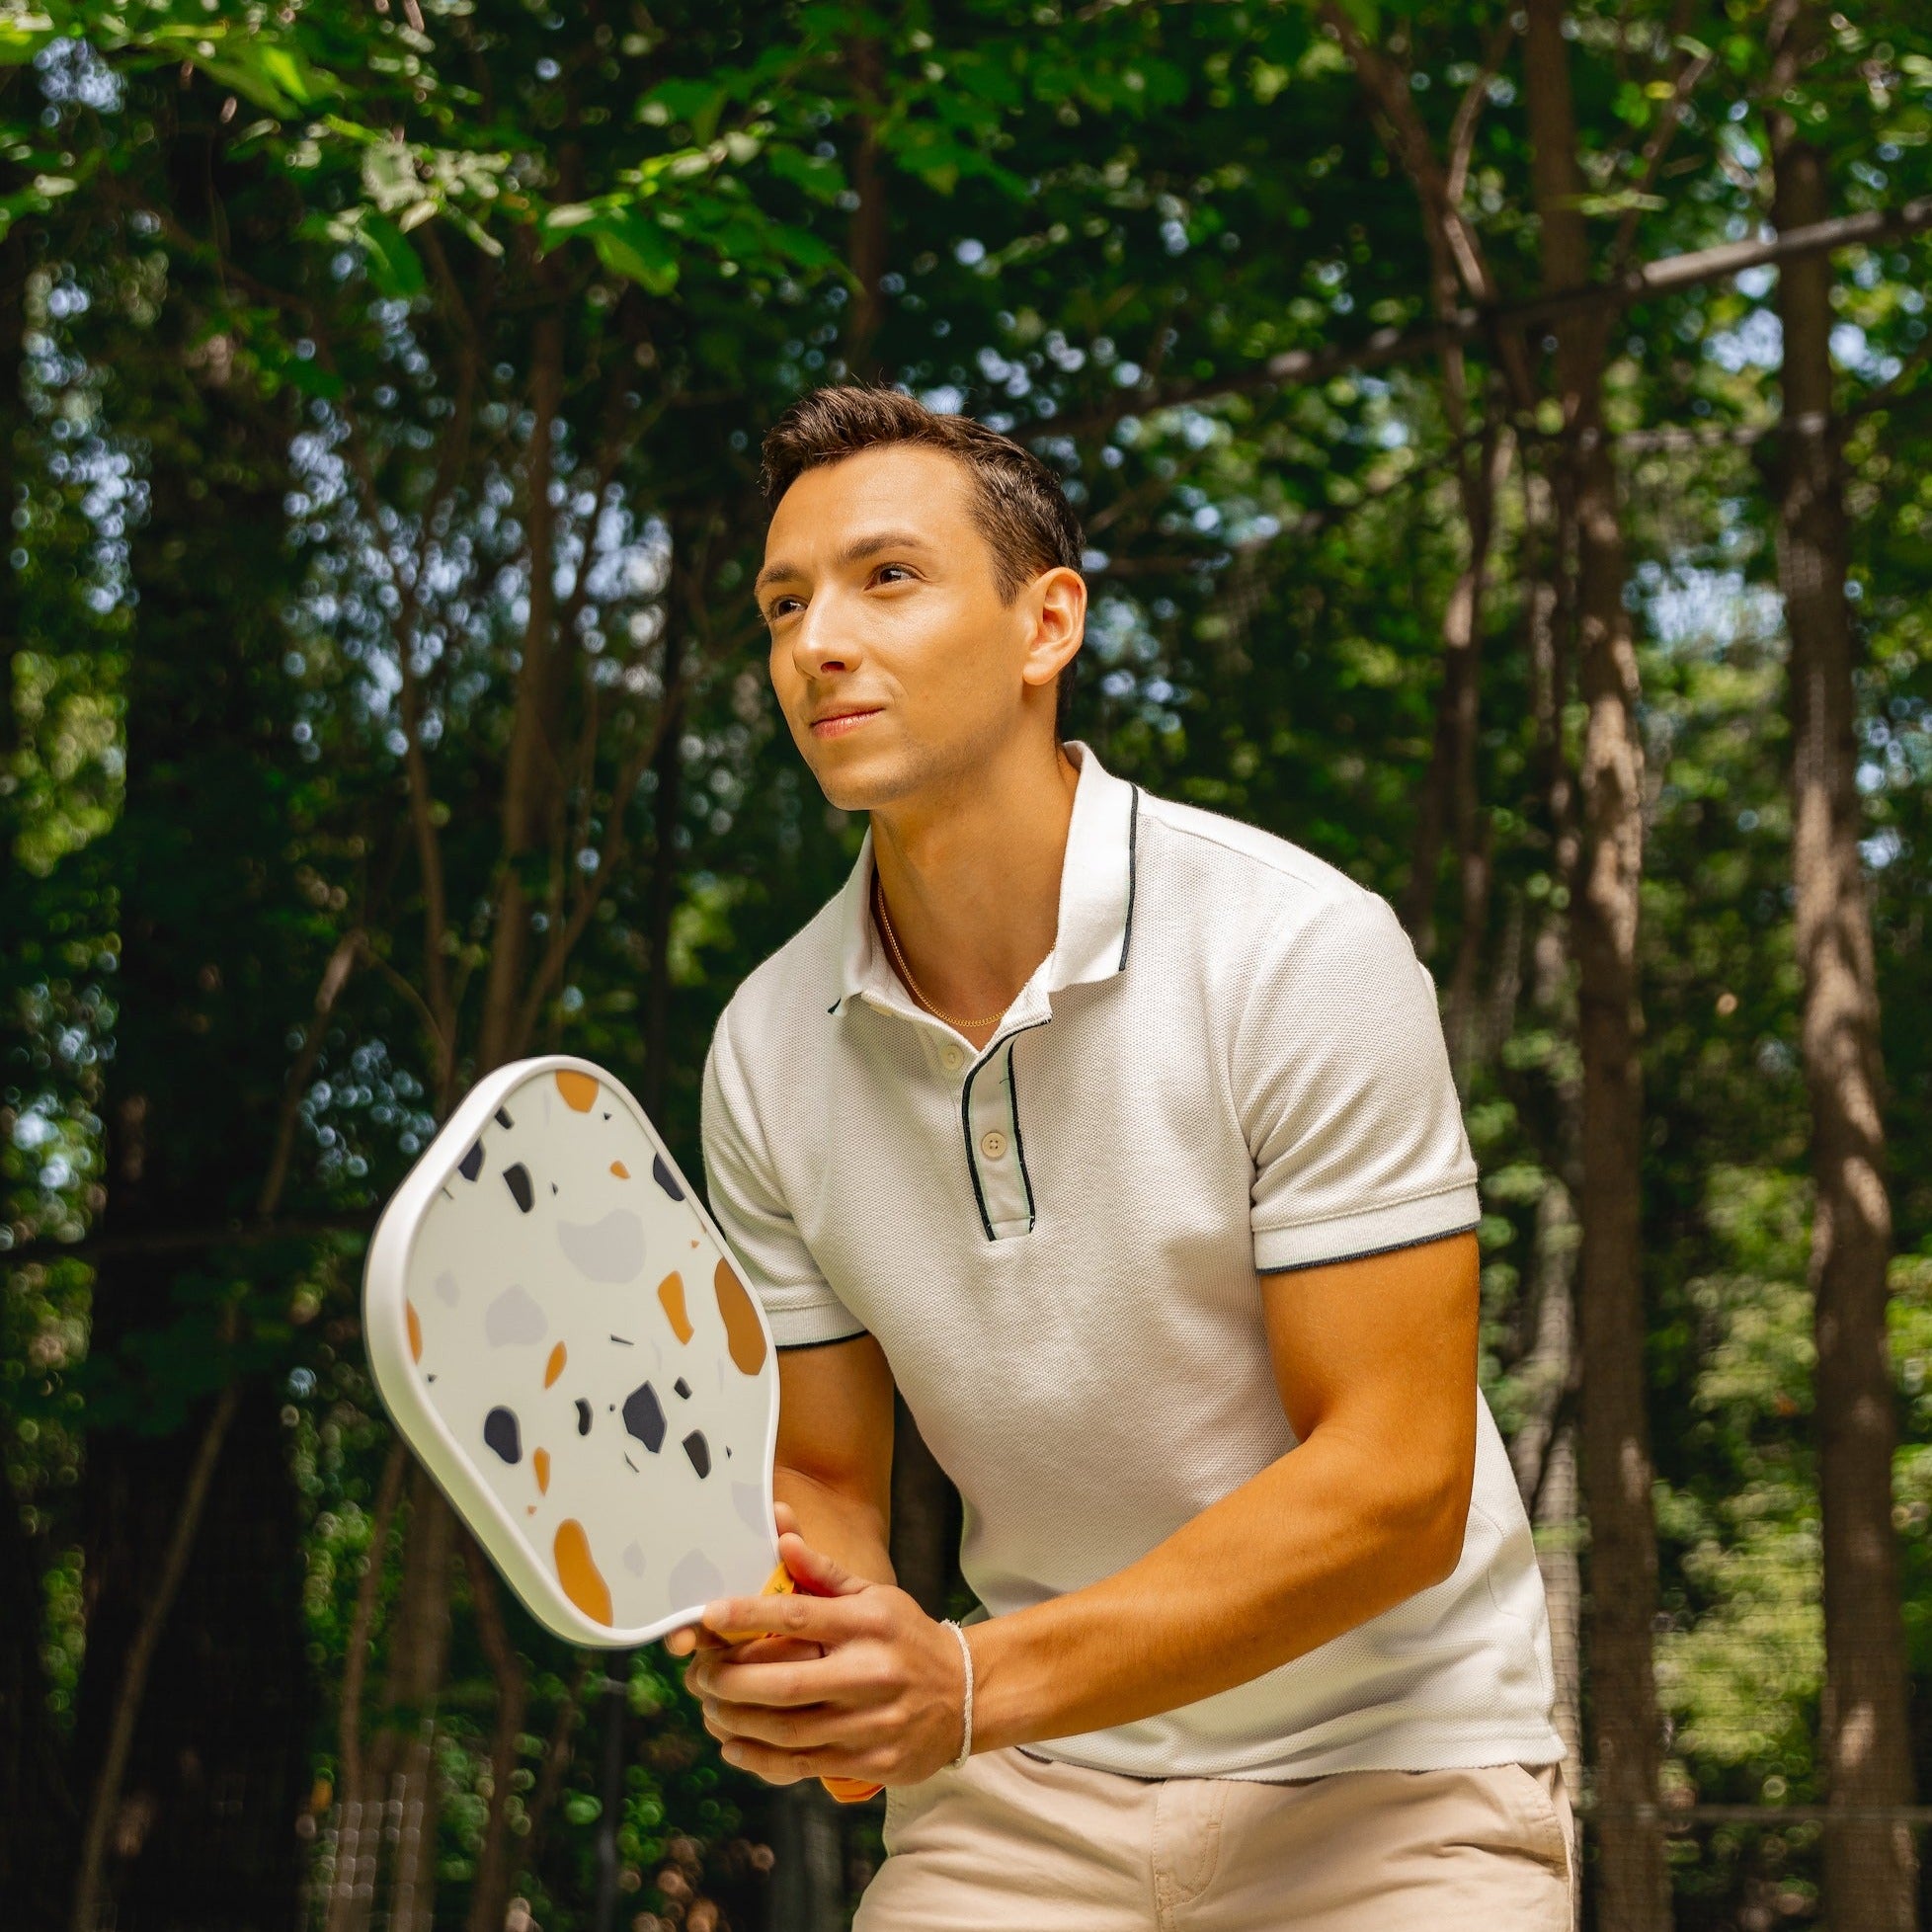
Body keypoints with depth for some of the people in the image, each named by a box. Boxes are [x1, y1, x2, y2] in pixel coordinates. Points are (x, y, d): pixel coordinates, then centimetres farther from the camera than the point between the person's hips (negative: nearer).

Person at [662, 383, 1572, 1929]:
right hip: (1014, 1795, 3)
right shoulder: (767, 1050, -4)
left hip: (1383, 1776, -3)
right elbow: (823, 1478, 4)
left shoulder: (1305, 950, -19)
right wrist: (781, 1657, -20)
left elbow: (1398, 1485, -21)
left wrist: (976, 1684, -30)